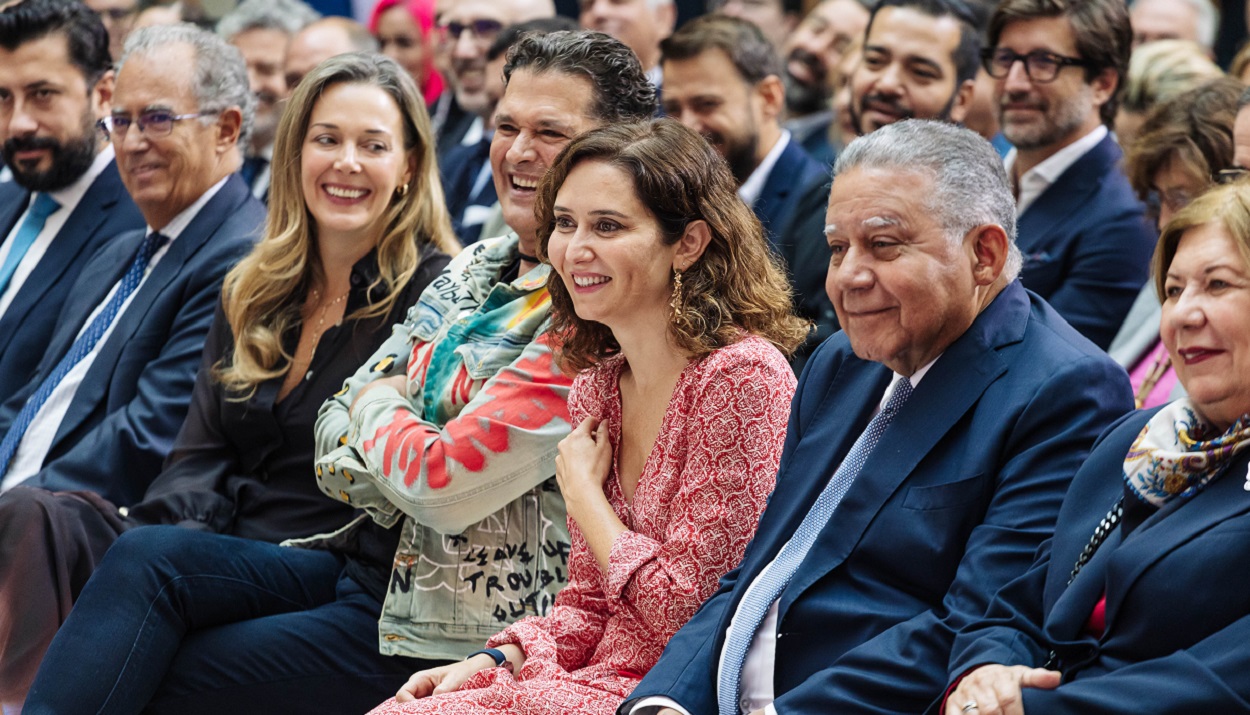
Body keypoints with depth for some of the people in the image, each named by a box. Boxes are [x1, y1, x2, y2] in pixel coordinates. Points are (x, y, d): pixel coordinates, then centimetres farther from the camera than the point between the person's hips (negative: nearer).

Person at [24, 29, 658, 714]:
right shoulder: (474, 268, 12)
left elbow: (444, 484, -22)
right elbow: (336, 431, 13)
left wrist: (379, 407, -1)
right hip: (368, 561, 8)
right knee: (147, 556, -13)